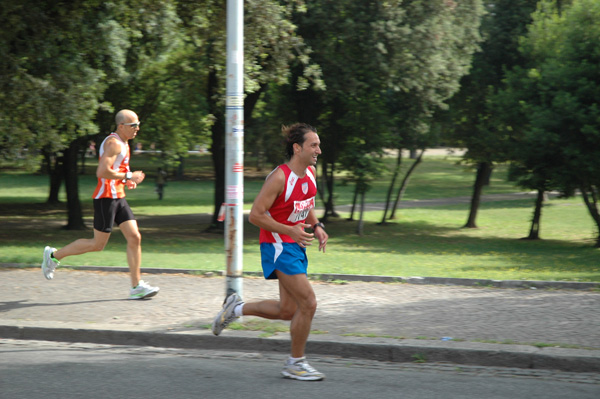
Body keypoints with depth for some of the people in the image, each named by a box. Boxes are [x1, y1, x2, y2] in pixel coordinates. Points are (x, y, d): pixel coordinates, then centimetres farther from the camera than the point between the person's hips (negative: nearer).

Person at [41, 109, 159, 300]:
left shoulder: (122, 144, 17)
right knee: (97, 244, -3)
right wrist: (128, 176, -18)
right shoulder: (114, 143, -15)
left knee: (135, 238, 0)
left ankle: (136, 287, 1)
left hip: (118, 198, 10)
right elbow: (102, 172, -26)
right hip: (106, 198, -10)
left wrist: (126, 181, 12)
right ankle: (54, 255, 13)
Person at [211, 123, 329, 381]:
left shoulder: (310, 173, 5)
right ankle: (296, 364, 3)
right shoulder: (279, 178, -20)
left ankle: (236, 309, 31)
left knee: (287, 310, 12)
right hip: (278, 248, -9)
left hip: (297, 247, 9)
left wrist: (316, 227, 6)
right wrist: (290, 231, -25)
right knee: (308, 303, -11)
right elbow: (255, 215, -19)